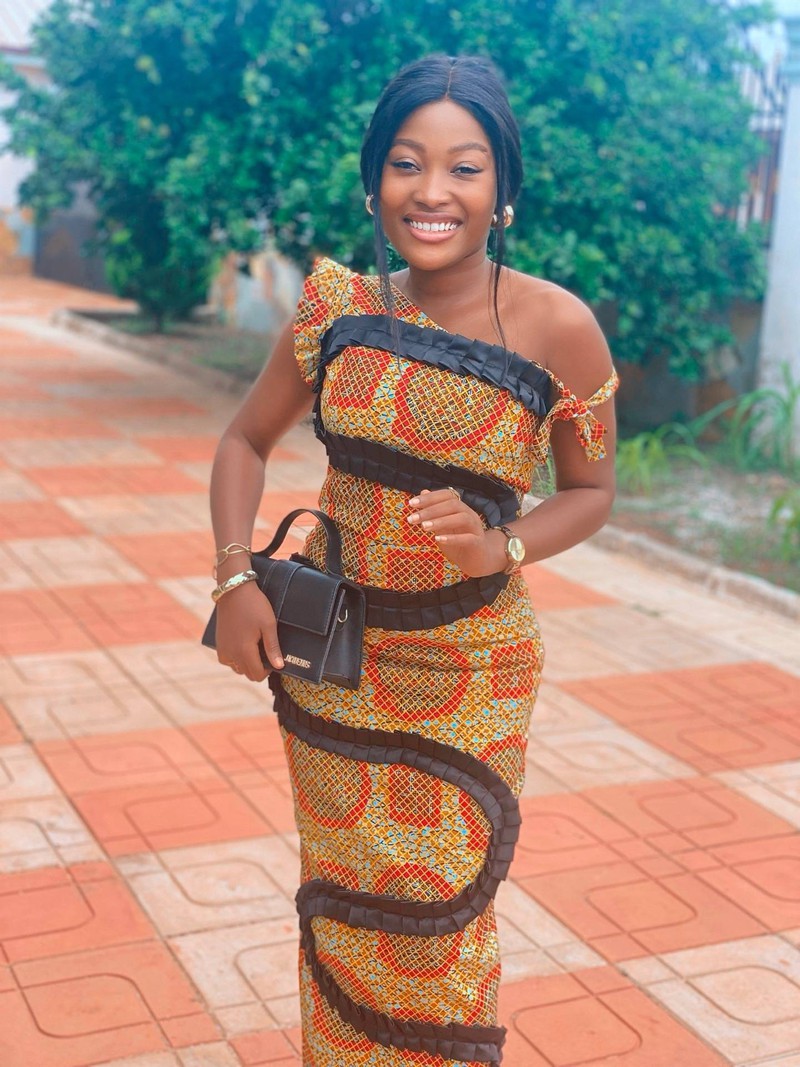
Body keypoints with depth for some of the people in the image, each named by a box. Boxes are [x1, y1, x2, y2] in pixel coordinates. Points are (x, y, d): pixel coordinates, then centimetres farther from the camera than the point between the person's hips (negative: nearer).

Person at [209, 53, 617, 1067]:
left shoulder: (556, 328, -14)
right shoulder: (339, 306, -6)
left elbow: (590, 488, -2)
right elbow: (245, 440, 5)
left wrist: (502, 545, -21)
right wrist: (236, 579, -9)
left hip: (468, 667, -2)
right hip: (327, 645, 3)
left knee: (437, 915, 10)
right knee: (342, 900, 18)